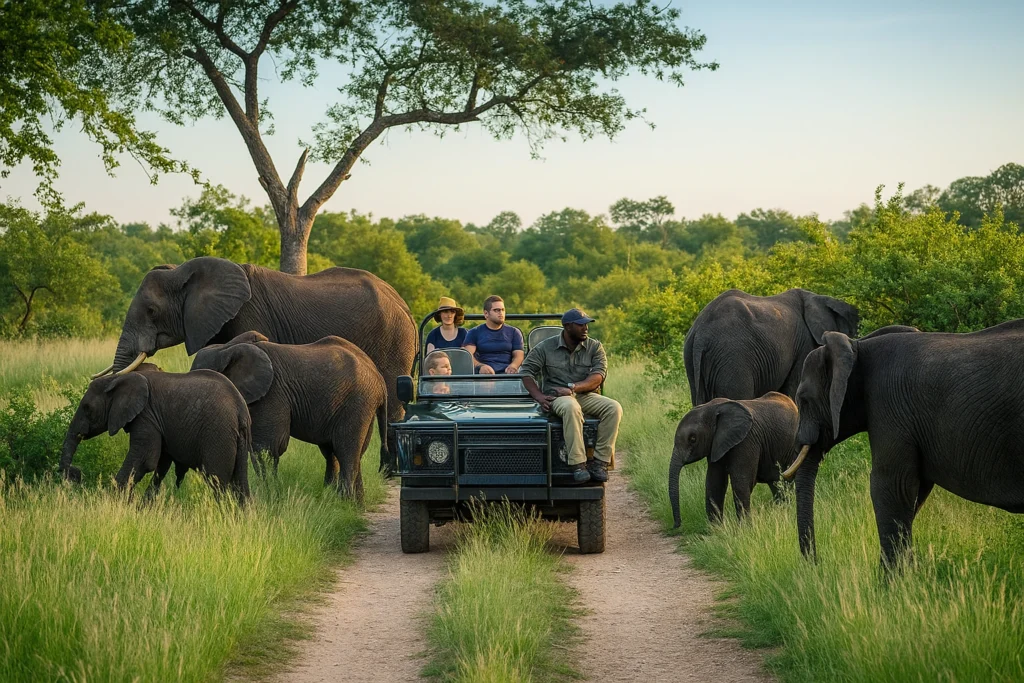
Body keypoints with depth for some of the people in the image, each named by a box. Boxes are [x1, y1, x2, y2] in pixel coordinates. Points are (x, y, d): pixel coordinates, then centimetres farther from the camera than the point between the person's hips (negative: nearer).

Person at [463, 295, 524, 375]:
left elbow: (518, 355, 11)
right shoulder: (475, 332, 15)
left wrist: (513, 366, -15)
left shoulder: (513, 332, 21)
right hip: (483, 374, -3)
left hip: (507, 373, 3)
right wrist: (480, 366, -23)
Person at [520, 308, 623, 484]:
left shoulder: (595, 347, 6)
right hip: (558, 396, -3)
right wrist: (539, 396, -13)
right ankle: (578, 464, -40)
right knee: (571, 408, -39)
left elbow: (598, 377, -6)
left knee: (614, 408, -27)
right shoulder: (545, 348, 4)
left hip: (586, 396, 3)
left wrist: (572, 387, -21)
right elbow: (527, 372, 3)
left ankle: (599, 462, -26)